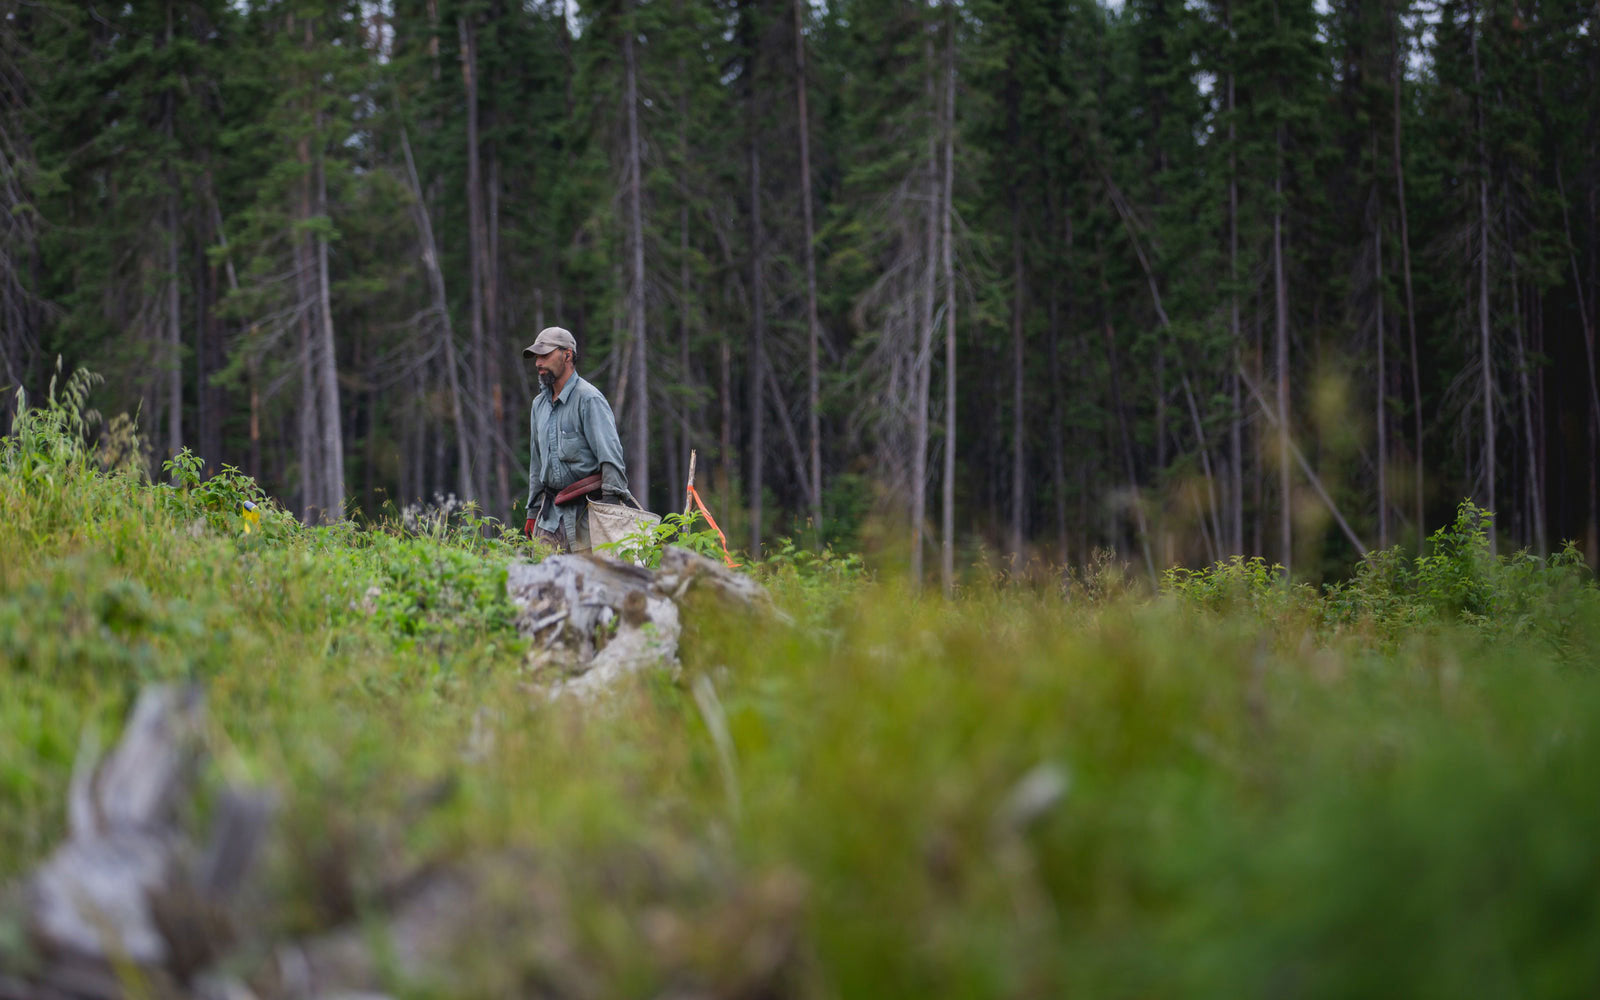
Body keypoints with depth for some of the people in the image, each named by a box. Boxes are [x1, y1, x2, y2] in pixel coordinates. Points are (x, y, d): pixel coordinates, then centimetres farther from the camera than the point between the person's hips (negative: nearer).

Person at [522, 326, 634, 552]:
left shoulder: (589, 399, -7)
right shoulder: (539, 404, 18)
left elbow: (611, 456, -14)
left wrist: (610, 501, -22)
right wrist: (533, 512, 23)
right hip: (550, 513, 7)